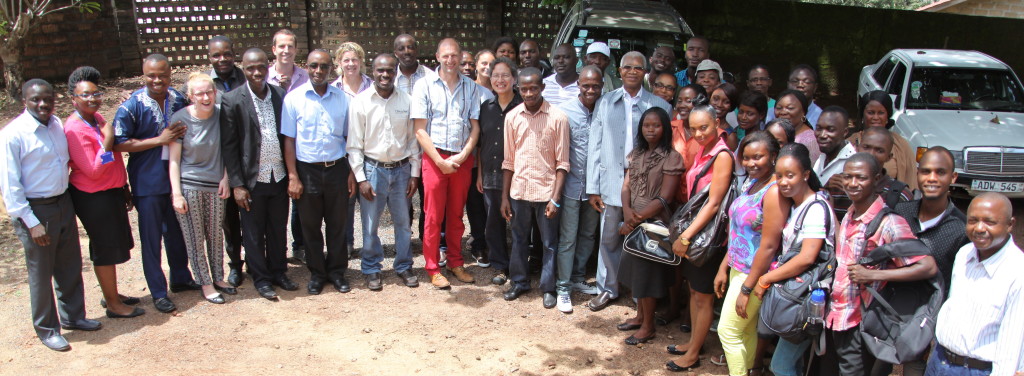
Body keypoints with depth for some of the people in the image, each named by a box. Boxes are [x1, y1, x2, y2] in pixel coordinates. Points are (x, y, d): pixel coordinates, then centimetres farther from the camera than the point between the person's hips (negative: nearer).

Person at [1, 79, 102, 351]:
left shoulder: (57, 124, 2)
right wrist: (31, 223, -16)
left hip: (63, 203, 6)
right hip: (35, 210, -6)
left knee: (70, 266, 17)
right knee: (41, 273, 7)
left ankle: (72, 316, 36)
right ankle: (46, 329, 23)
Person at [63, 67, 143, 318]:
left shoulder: (97, 118, 6)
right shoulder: (75, 130, -22)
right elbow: (93, 171, -24)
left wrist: (124, 188, 20)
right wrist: (108, 139, -28)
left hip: (111, 193, 9)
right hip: (93, 199, -9)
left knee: (109, 247, 20)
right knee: (106, 250, 3)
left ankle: (110, 294, 36)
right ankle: (114, 305, 16)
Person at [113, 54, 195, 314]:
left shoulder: (179, 100, 0)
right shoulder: (132, 106, -12)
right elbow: (120, 144, -14)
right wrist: (159, 140, -19)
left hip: (177, 176, 4)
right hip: (148, 182, -4)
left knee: (177, 231, 18)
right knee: (151, 237, 6)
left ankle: (181, 278, 36)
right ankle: (158, 292, 17)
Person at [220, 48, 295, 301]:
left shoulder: (281, 96, 1)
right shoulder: (232, 101, -9)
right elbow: (228, 146, -8)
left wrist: (292, 175, 5)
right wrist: (237, 184, -11)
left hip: (279, 177, 3)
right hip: (252, 180, -3)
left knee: (278, 230, 16)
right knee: (254, 233, 10)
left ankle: (278, 272, 33)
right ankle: (261, 279, 25)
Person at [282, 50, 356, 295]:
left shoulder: (342, 98, 2)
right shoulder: (294, 98, -4)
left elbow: (349, 137, 7)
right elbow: (289, 139, -2)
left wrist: (352, 173, 3)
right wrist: (293, 177, -6)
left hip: (337, 168, 1)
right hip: (307, 170, -1)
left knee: (337, 224, 10)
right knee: (310, 226, 9)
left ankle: (337, 271, 25)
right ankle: (316, 273, 25)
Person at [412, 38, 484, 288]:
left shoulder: (471, 87, 6)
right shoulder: (425, 85, -2)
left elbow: (475, 126, 5)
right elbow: (420, 130, -5)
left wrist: (463, 156, -8)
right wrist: (440, 161, -11)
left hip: (463, 159, 3)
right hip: (435, 157, -2)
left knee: (456, 215, 12)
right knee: (433, 216, 2)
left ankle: (455, 263, 24)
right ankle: (433, 268, 13)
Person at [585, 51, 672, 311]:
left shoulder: (659, 106, 1)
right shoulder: (605, 103, 7)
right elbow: (595, 146, 5)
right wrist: (593, 188, 0)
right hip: (612, 182, 2)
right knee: (608, 239, 9)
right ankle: (607, 289, 26)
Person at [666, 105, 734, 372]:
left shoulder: (721, 155, -19)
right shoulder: (703, 152, 8)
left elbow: (714, 203, -23)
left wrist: (686, 237, -22)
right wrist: (684, 234, 7)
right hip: (692, 230, 8)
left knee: (703, 296, 6)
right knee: (694, 290, 19)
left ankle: (693, 355, 18)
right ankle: (693, 342, 34)